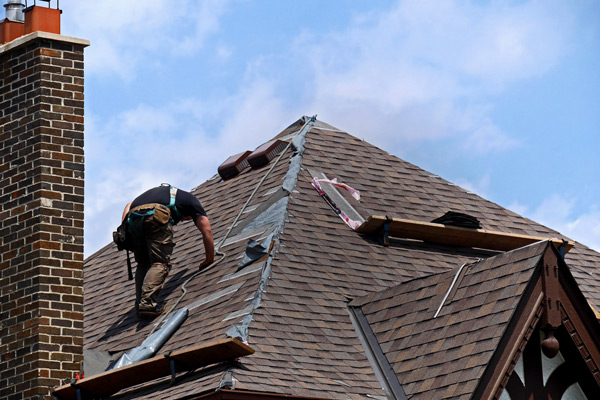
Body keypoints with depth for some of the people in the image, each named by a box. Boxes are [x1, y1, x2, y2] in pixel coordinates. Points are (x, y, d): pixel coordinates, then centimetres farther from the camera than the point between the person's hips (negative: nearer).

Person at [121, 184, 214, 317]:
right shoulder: (190, 199, 32)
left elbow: (129, 206, 32)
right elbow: (206, 231, 26)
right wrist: (210, 260, 33)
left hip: (133, 217, 5)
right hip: (157, 216, -5)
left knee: (143, 264, 17)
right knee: (160, 263, -5)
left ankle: (140, 303, 0)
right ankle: (147, 303, -24)